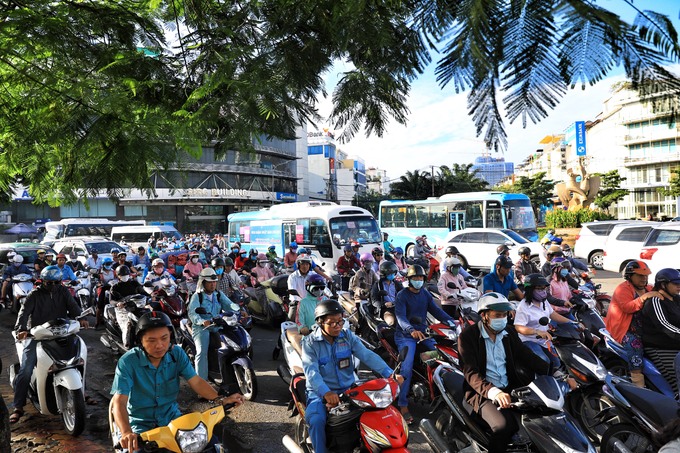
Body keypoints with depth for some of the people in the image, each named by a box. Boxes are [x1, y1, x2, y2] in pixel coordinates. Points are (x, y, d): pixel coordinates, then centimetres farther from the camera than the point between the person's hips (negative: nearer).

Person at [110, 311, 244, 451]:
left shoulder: (177, 353, -6)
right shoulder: (128, 362, -18)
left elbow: (195, 381, -9)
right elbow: (119, 401, -25)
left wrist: (220, 400, -26)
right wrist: (126, 432, -42)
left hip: (171, 416, 3)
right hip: (140, 423, -3)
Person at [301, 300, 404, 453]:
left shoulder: (347, 336, 2)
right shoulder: (310, 342, -8)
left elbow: (367, 355, -8)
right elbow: (311, 371, -22)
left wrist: (389, 373, -22)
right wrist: (326, 392, -39)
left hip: (347, 389, 3)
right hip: (320, 393, -3)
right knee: (316, 421, -29)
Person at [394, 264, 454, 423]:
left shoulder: (425, 294, 11)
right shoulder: (402, 295, -8)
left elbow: (436, 310, 5)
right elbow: (400, 316, -23)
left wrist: (451, 321, -12)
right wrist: (411, 330, -41)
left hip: (423, 333, 6)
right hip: (406, 335, -6)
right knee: (406, 367, -21)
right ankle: (403, 405, -15)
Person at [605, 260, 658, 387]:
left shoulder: (649, 289, 19)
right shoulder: (623, 289, -5)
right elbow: (627, 307, -20)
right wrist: (644, 297, -28)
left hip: (645, 328, 8)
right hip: (625, 330, -8)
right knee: (634, 343, -30)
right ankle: (638, 383, -31)